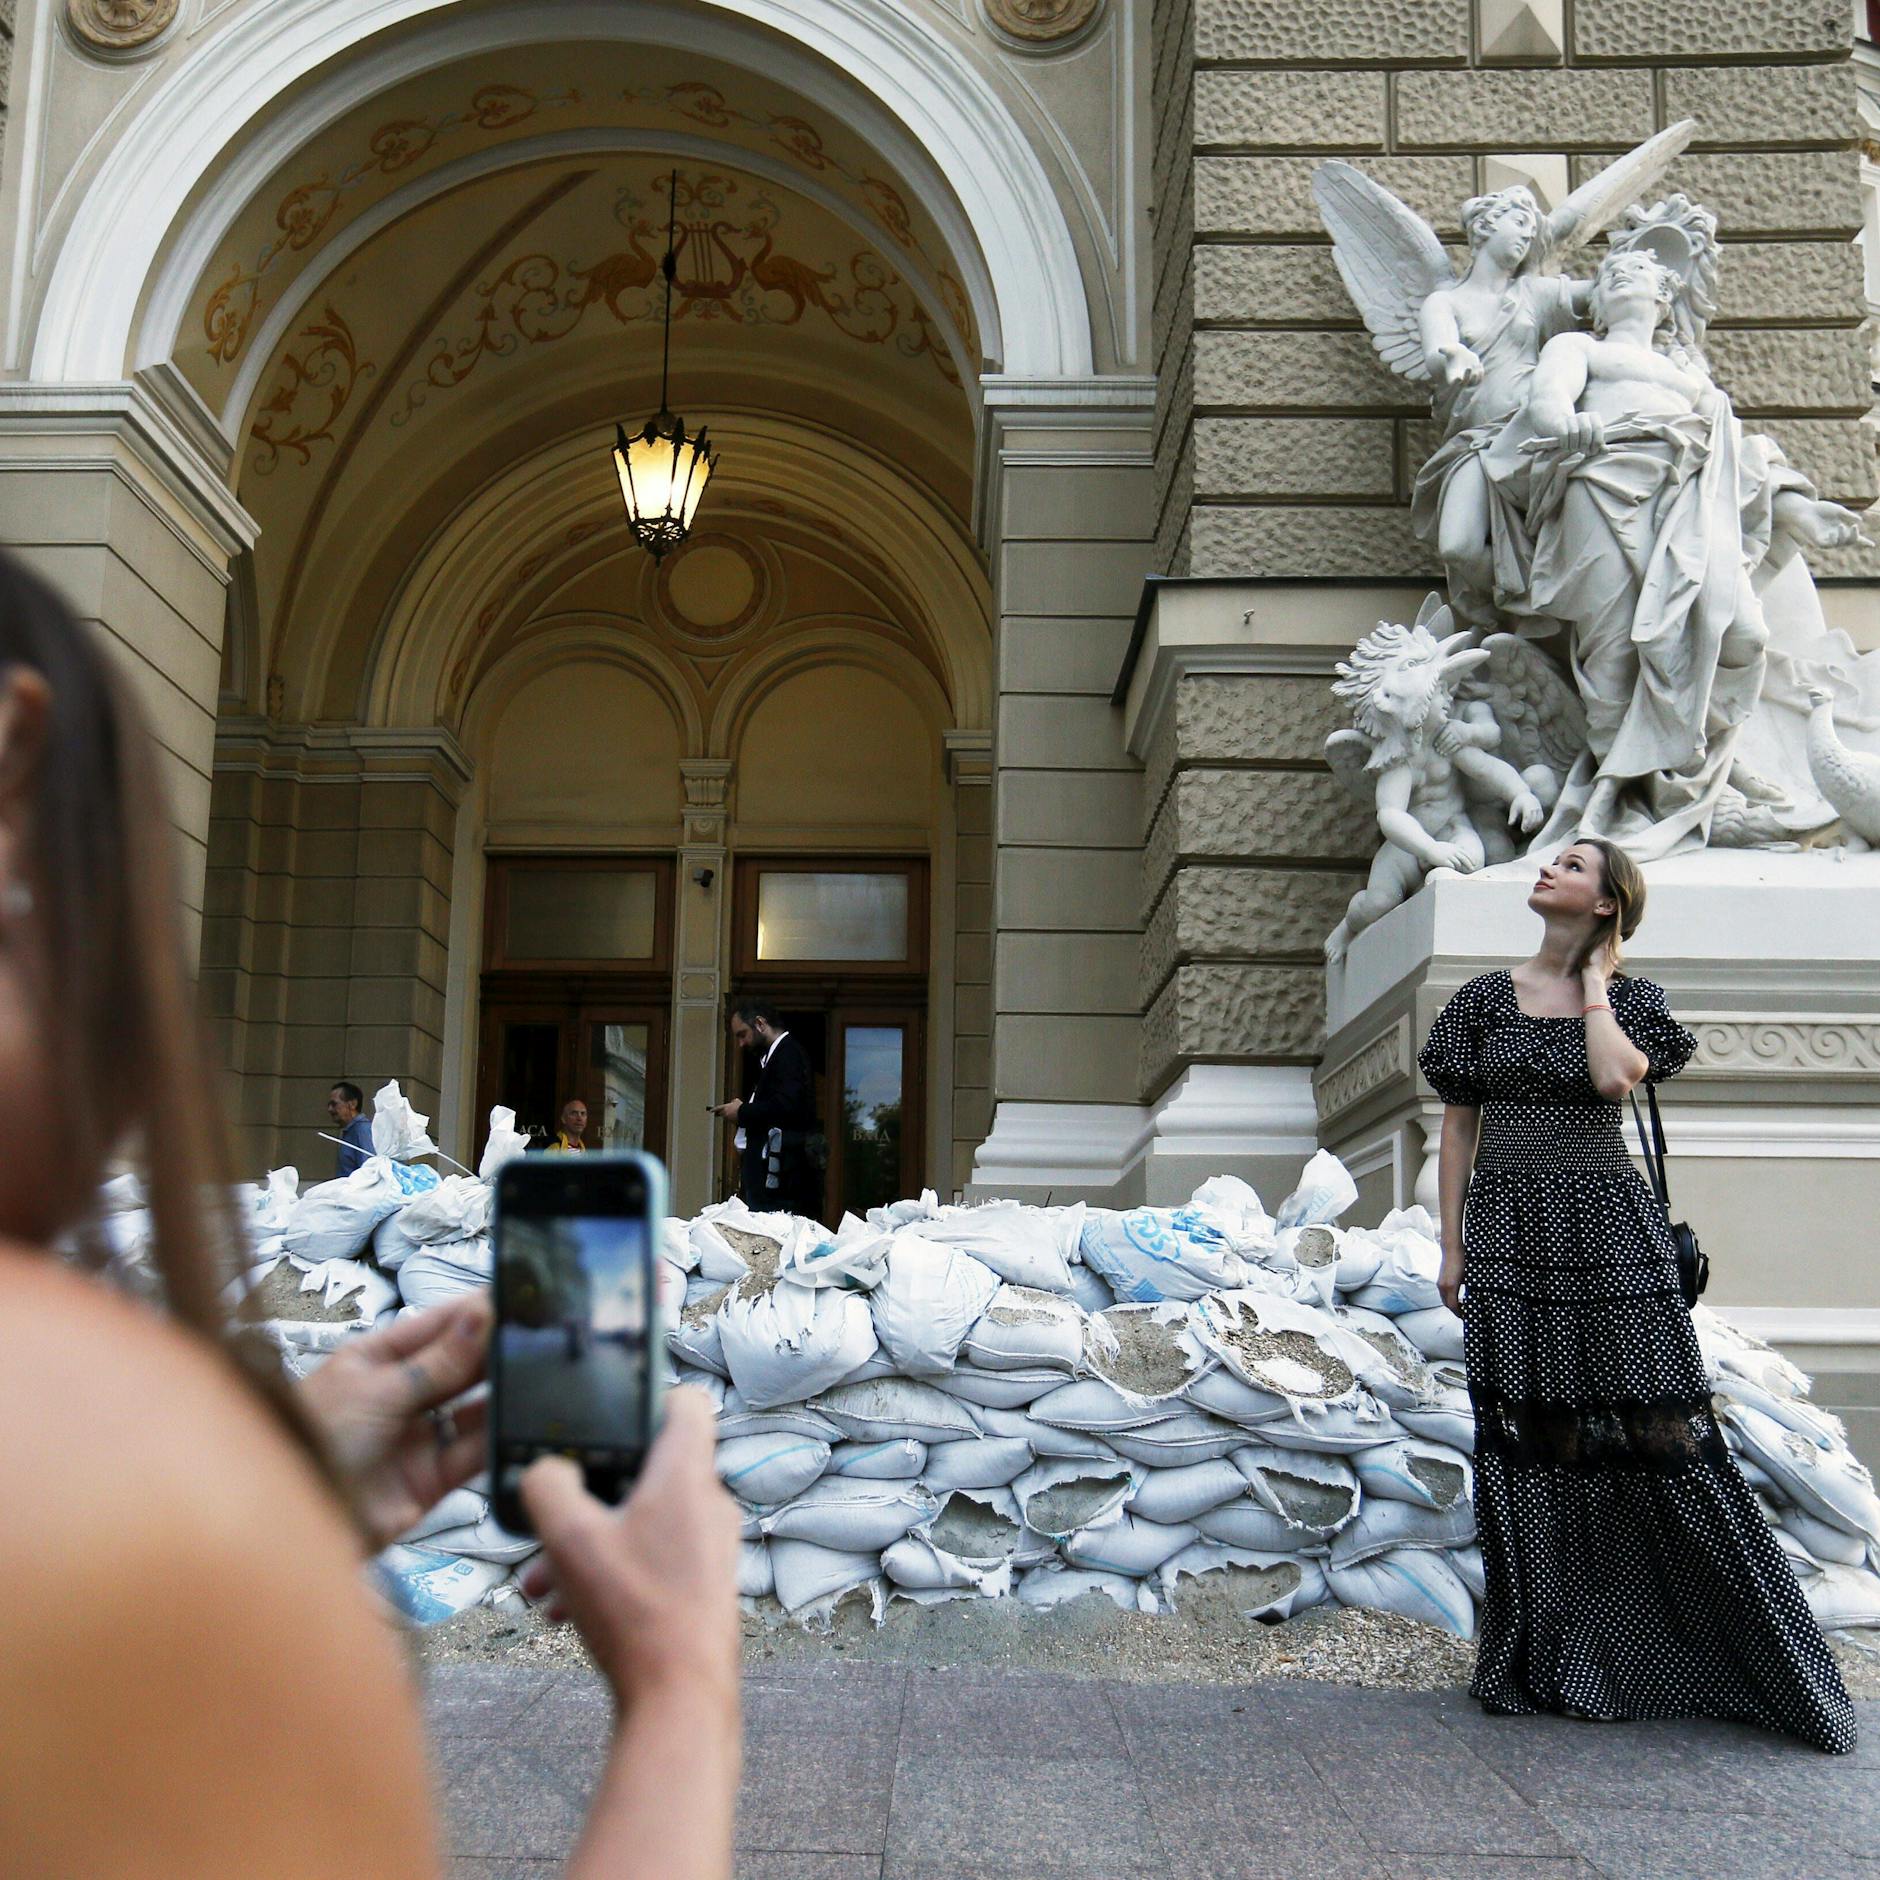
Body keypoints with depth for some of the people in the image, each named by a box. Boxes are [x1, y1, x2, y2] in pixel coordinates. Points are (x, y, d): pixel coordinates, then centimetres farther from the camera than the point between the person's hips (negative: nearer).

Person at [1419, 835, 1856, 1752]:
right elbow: (1458, 1127, 10)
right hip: (1508, 1236, 2)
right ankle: (1537, 1656, 15)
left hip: (1607, 1232, -2)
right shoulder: (1485, 998, 9)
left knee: (1658, 1430, -3)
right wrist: (1451, 1245, 5)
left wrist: (1593, 982, -3)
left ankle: (1777, 1669, 9)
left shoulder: (1631, 998, 5)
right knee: (1525, 1437, 3)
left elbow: (1618, 1075, -18)